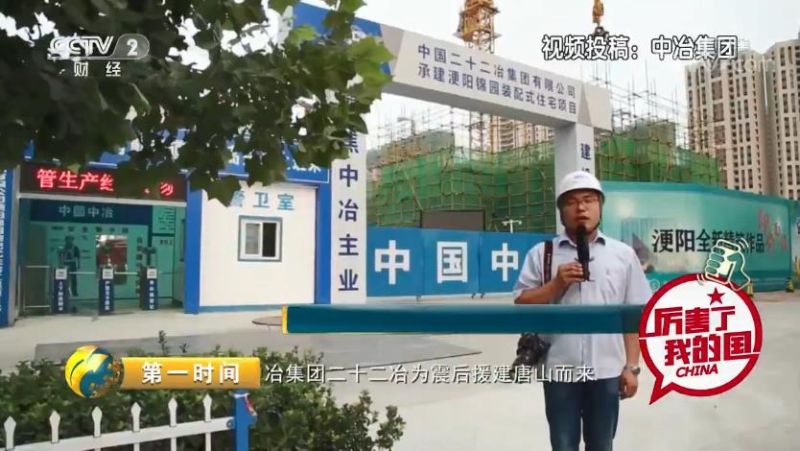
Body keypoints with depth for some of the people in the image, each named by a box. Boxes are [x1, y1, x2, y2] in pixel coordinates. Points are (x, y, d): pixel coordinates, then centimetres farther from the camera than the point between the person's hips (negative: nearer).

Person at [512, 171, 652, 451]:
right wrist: (556, 284, -14)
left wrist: (631, 367, 1)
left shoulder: (623, 254, 4)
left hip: (607, 371, 1)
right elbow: (521, 305, -1)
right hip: (560, 371, -1)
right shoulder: (541, 253, 0)